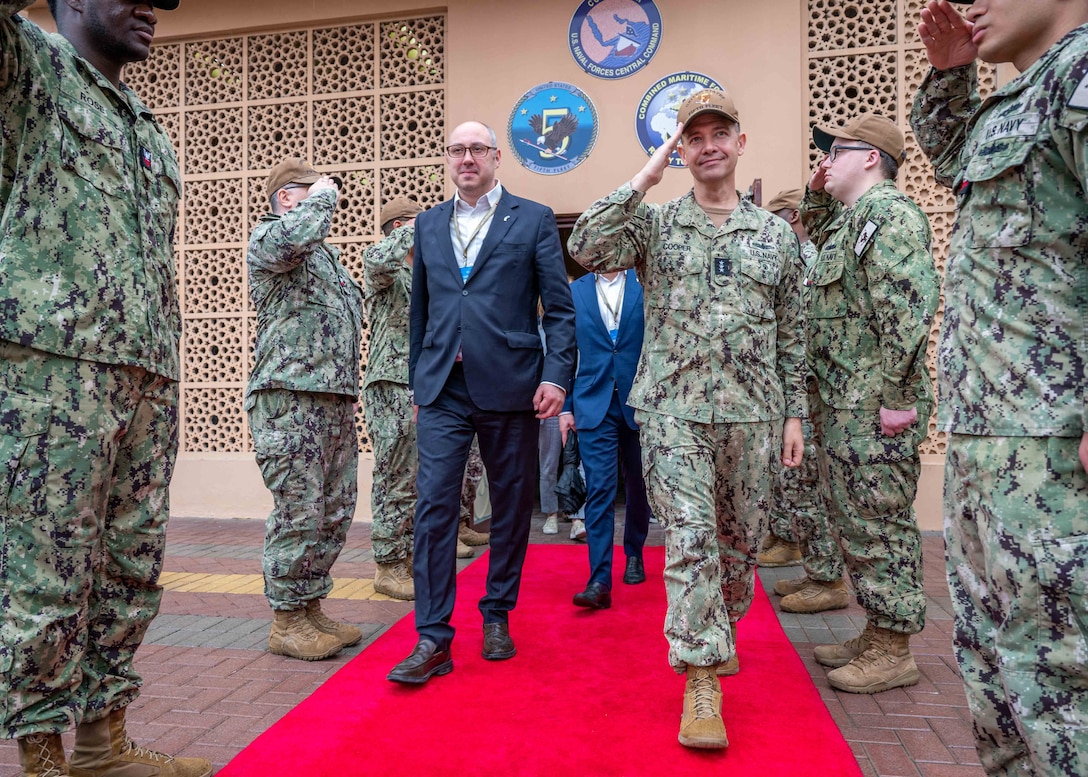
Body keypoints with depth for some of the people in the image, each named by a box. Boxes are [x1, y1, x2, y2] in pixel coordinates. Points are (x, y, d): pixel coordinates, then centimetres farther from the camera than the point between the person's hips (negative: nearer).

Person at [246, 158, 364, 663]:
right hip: (290, 398, -9)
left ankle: (311, 607, 21)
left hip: (334, 400, 9)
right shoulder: (268, 237, 0)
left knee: (335, 510, 10)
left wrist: (350, 386, 22)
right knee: (300, 511, -7)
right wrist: (324, 195, -7)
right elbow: (295, 236, -26)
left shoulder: (326, 255, 26)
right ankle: (286, 621, 4)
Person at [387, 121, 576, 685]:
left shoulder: (533, 219, 4)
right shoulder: (428, 224, 15)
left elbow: (560, 307, 0)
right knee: (434, 507, -6)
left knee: (511, 507, 8)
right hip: (442, 390, 2)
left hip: (509, 385, -2)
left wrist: (557, 375, -10)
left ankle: (497, 617, 26)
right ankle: (433, 639, 1)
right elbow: (420, 309, 18)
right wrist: (418, 381, 16)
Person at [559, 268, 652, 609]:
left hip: (639, 404, 1)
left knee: (638, 486, 15)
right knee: (599, 490, -8)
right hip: (594, 406, 0)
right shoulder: (575, 291, 7)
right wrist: (565, 406, 3)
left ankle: (634, 554, 37)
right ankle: (599, 581, -8)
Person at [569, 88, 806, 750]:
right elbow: (587, 249, -13)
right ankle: (701, 683, 0)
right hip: (673, 411, -2)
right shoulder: (655, 224, 5)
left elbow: (791, 334, 10)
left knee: (741, 541, 13)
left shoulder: (777, 234, 9)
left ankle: (720, 633, 38)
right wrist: (643, 180, -11)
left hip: (752, 415, 3)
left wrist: (795, 413, 7)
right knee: (690, 541, -8)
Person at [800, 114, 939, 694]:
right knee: (856, 523, 16)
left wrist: (892, 396, -23)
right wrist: (816, 197, 25)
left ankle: (894, 651, 11)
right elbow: (819, 239, 44)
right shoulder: (851, 219, 19)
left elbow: (909, 309, -23)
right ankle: (877, 633, 28)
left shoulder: (889, 212, -12)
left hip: (874, 410, -10)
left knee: (879, 526, -2)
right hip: (842, 407, 10)